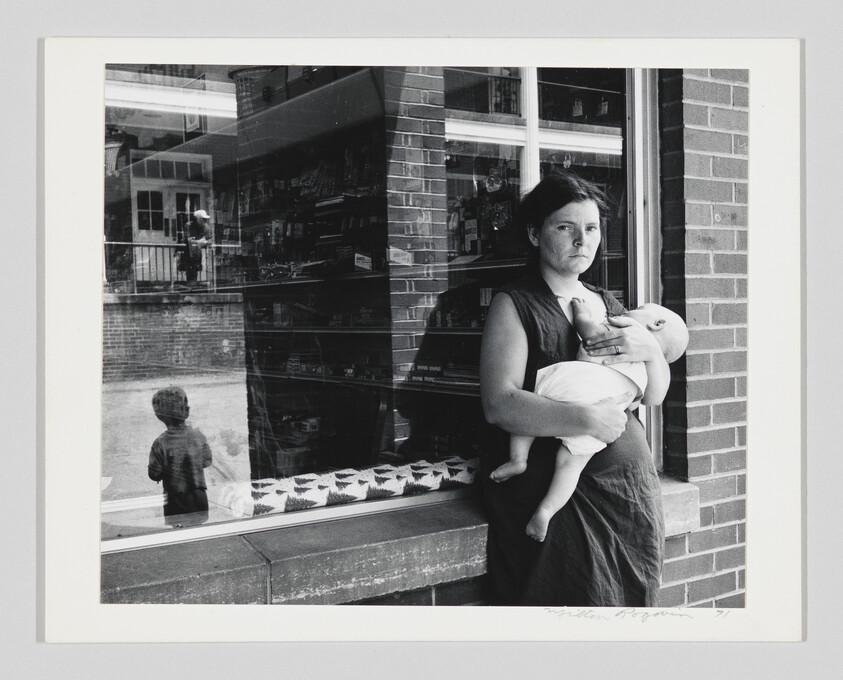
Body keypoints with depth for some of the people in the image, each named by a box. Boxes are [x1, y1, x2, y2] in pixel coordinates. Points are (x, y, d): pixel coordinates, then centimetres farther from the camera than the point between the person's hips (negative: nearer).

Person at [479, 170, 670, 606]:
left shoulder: (607, 305, 15)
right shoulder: (513, 305, -3)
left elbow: (654, 396, 14)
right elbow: (499, 405, -16)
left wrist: (651, 349, -7)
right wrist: (586, 419, -25)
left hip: (629, 487, 6)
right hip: (549, 490, -5)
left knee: (631, 601, 5)